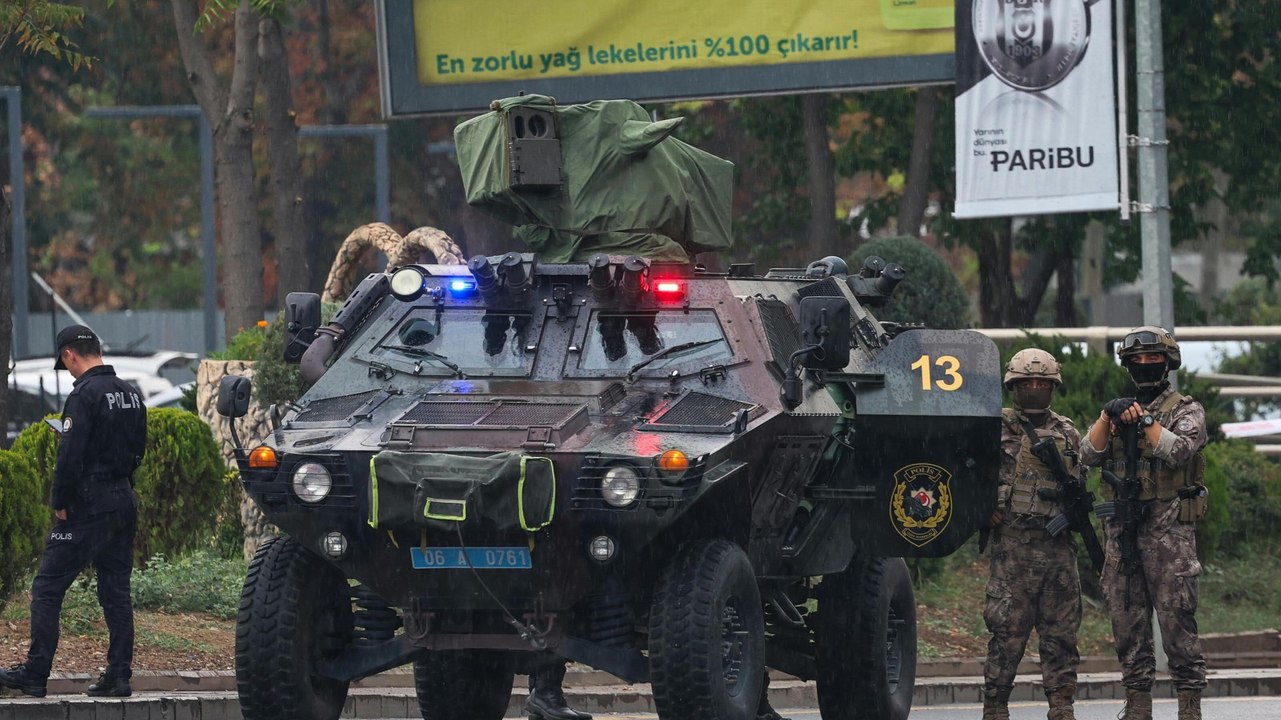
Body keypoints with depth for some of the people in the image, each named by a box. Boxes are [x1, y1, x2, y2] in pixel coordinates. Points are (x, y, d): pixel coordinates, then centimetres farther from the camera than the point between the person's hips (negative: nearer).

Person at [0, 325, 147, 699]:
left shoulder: (85, 395, -15)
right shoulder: (131, 395, 11)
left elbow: (71, 455, -19)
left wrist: (60, 503, -11)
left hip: (88, 504, -8)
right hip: (125, 499, 8)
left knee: (47, 590, -2)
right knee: (116, 592, 11)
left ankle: (35, 674, -3)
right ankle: (119, 676, 8)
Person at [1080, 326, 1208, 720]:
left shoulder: (1186, 410, 5)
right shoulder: (1117, 409, 18)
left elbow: (1179, 451, -13)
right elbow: (1089, 454, 4)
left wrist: (1143, 419, -12)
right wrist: (1108, 416, -10)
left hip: (1168, 528, -5)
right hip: (1121, 526, 5)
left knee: (1176, 617, -8)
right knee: (1126, 618, 5)